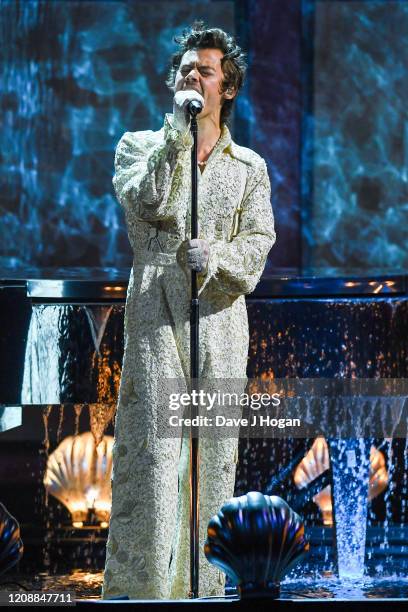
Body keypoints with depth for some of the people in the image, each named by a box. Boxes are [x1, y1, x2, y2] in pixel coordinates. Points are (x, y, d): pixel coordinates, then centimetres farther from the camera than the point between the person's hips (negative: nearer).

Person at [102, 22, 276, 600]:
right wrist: (178, 131, -9)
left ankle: (204, 583, 7)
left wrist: (215, 256, -16)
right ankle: (141, 584, -5)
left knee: (214, 455, 1)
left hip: (220, 319, 2)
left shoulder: (250, 166, 16)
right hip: (155, 317, -2)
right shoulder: (139, 145, 13)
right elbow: (150, 202, -7)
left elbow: (257, 243, 4)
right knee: (152, 451, -9)